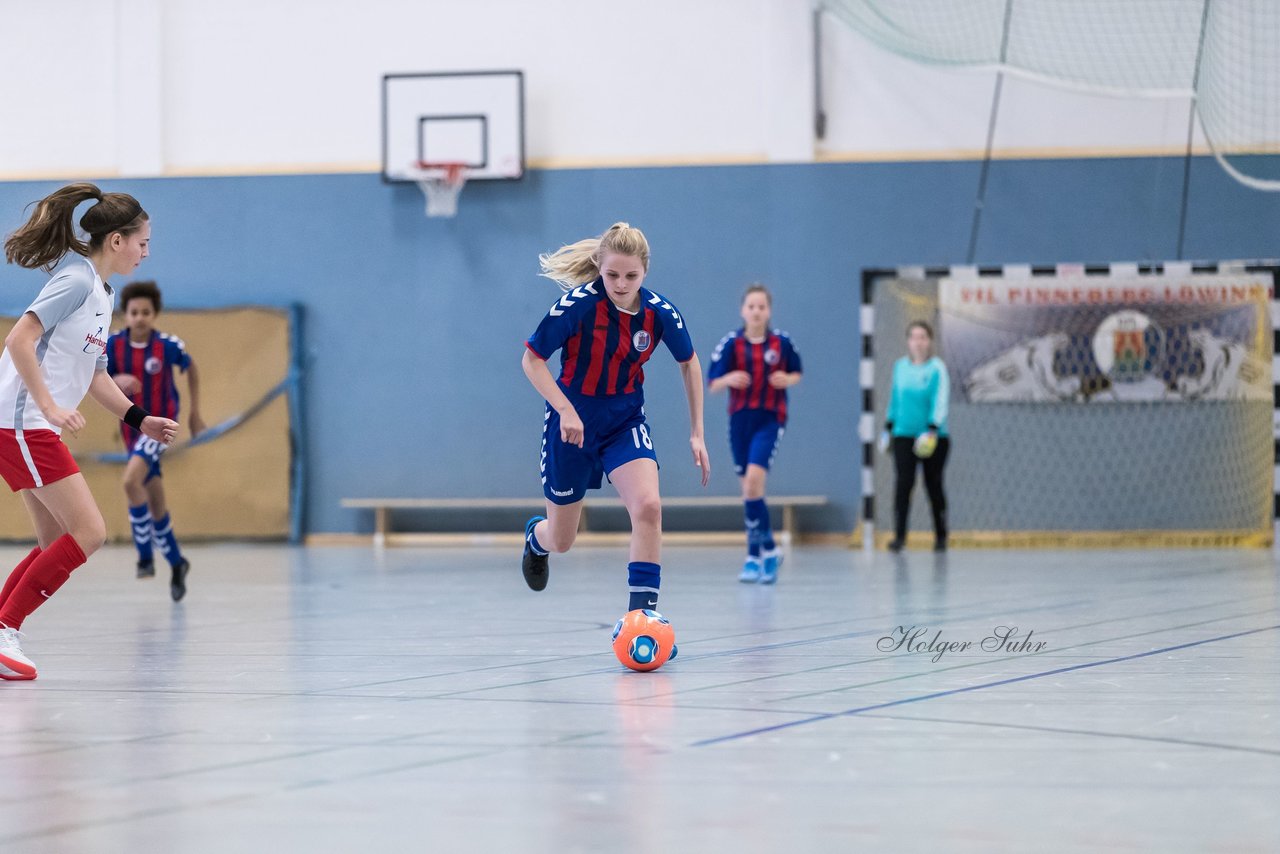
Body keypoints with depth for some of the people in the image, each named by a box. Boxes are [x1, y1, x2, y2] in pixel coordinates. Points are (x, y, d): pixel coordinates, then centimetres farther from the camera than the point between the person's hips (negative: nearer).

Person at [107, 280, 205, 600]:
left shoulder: (169, 345, -15)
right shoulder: (113, 345, -9)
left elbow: (191, 369, 5)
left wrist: (195, 413, 9)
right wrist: (116, 381, -31)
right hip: (132, 427, 4)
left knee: (131, 480, -28)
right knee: (156, 505, 12)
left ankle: (145, 555, -16)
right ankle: (176, 564, 31)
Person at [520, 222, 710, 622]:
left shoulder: (660, 312, -13)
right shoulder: (578, 304, -22)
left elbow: (689, 363, 5)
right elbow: (532, 360, -13)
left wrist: (697, 433, 4)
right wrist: (565, 410, -26)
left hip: (626, 420, 2)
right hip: (573, 423, -2)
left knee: (648, 506, -26)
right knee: (561, 541, 11)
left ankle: (642, 611, -19)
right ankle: (536, 536, 50)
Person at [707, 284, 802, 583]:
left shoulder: (781, 342, -2)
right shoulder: (731, 343, -2)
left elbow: (796, 373, 13)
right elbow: (712, 383, -1)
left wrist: (787, 379, -10)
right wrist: (729, 379, -23)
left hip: (770, 419, -2)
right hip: (741, 420, 2)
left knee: (753, 480, -20)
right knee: (749, 488, 8)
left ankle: (758, 552, -10)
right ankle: (762, 552, 21)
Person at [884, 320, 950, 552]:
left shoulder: (937, 368, -6)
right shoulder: (900, 366, 8)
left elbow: (940, 400, -14)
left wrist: (933, 428, -25)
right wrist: (888, 426, 18)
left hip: (934, 438, -3)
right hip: (904, 435, 3)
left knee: (934, 485, 5)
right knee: (903, 483, -10)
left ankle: (940, 536, 18)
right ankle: (899, 535, -9)